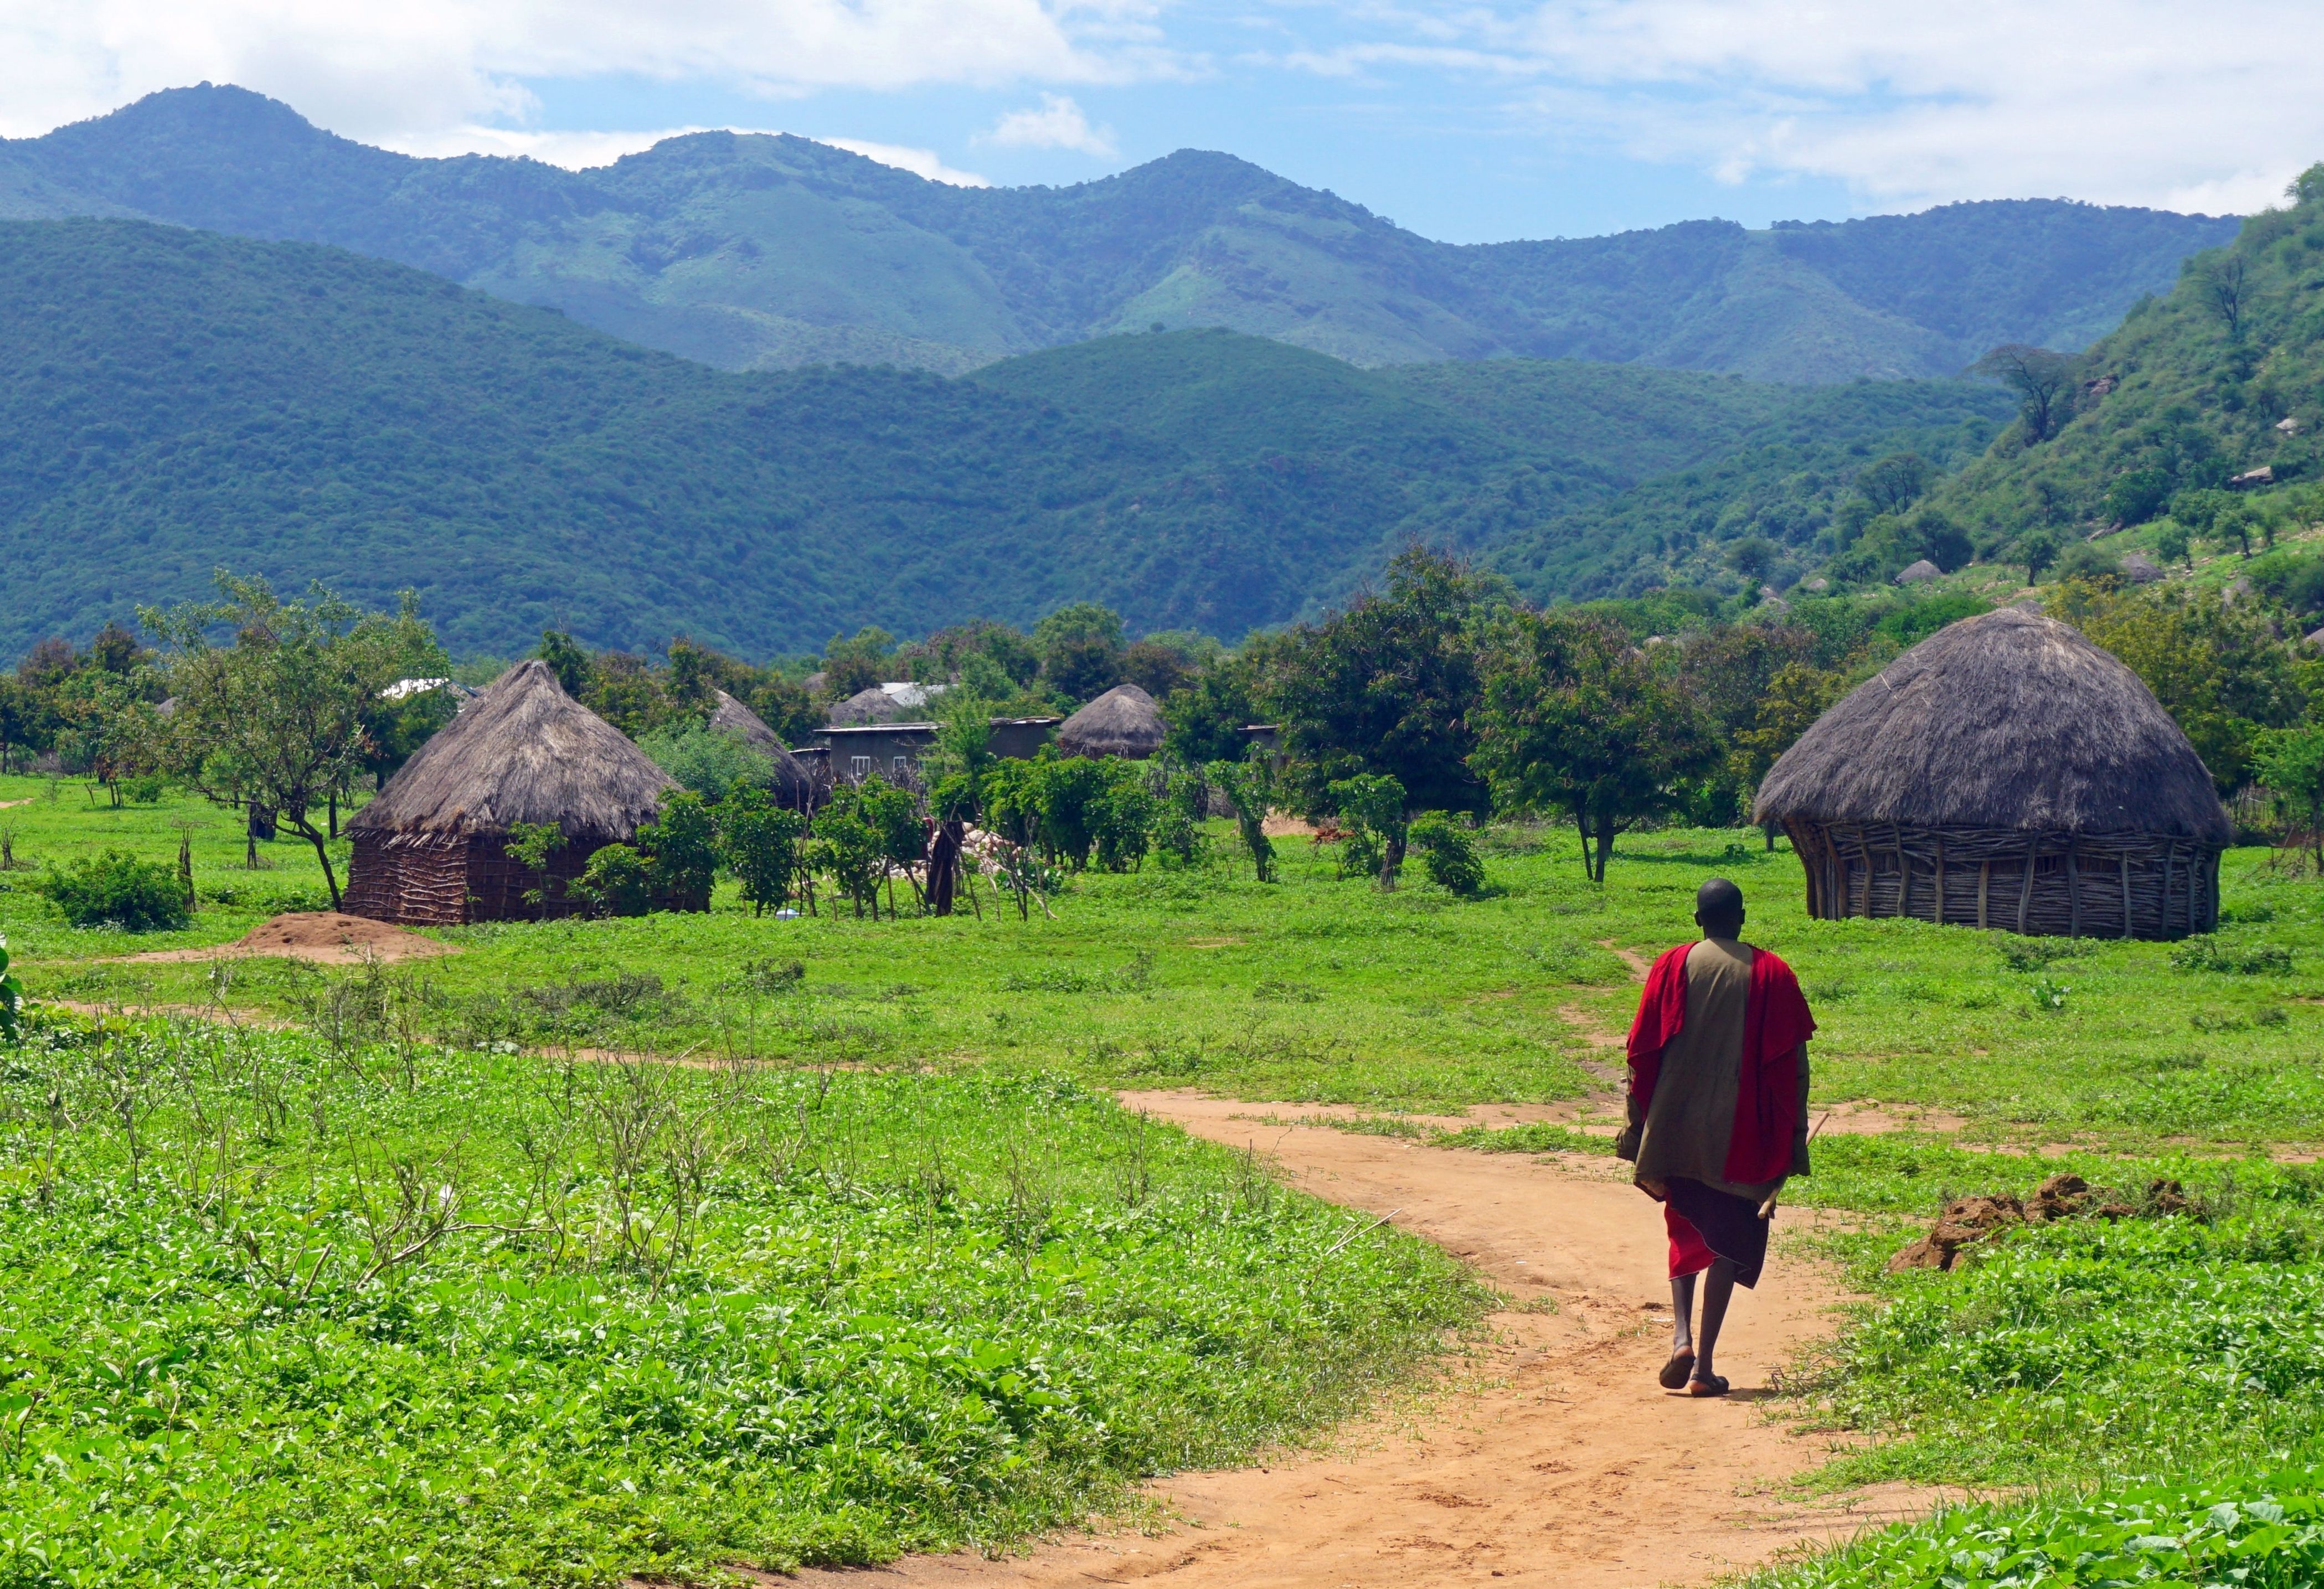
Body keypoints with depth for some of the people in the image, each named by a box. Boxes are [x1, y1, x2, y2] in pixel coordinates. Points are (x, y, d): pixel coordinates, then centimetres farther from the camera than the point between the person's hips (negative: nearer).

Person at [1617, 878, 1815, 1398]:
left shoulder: (1673, 967, 0)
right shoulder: (1772, 974, -1)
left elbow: (1642, 1053, -1)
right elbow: (1793, 1063, -2)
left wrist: (1640, 1128, 6)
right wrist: (1791, 1141, 4)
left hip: (1676, 1128, 1)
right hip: (1742, 1135, -1)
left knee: (1685, 1231, 17)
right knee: (1729, 1240, 6)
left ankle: (1681, 1338, -3)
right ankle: (1704, 1363, -1)